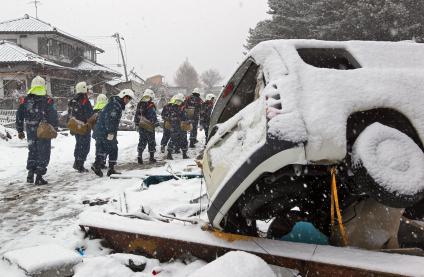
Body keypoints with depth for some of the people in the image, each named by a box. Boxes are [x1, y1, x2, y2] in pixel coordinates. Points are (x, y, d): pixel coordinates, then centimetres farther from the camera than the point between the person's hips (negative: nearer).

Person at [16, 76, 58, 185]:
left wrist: (20, 130, 15)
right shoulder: (48, 101, -11)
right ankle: (39, 176, 2)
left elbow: (19, 117, 6)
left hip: (30, 131, 4)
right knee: (43, 153, 5)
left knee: (32, 151, 20)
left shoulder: (24, 101, 1)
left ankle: (30, 173, 18)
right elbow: (54, 117, -10)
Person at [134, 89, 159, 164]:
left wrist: (137, 124, 21)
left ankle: (139, 155, -1)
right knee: (151, 142, 7)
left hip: (141, 127, 5)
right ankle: (151, 157, 13)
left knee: (142, 141, 13)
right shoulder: (151, 106, -16)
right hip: (149, 128, -5)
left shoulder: (139, 105, 5)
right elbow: (153, 117, -15)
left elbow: (136, 116, 12)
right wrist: (157, 124, -3)